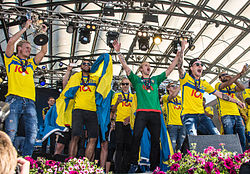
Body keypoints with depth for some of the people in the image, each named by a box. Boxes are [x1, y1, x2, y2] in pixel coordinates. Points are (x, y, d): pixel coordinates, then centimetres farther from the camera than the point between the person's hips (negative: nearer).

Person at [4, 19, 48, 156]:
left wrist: (43, 33, 18)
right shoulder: (11, 60, 18)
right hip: (14, 99, -4)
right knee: (11, 131, -10)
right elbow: (10, 42, 4)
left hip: (29, 101, 4)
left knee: (32, 132, -7)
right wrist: (25, 28, 9)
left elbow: (44, 51, 21)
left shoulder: (31, 63, 28)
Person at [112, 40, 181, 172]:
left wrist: (178, 54, 21)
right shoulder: (136, 80, 17)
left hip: (155, 113, 3)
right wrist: (118, 52, 2)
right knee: (136, 136, -16)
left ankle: (154, 167, 8)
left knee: (156, 140, 0)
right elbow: (126, 67, 9)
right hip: (142, 112, -3)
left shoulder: (156, 79, 23)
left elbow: (170, 69, 24)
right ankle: (134, 164, -6)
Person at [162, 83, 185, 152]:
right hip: (171, 124, -5)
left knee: (181, 145, 4)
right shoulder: (165, 97, 5)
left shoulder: (179, 98, 21)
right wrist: (180, 87, -10)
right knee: (172, 145, -7)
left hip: (181, 124, 5)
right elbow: (173, 96, -16)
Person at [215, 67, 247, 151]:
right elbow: (227, 83, -13)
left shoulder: (232, 86, 23)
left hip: (237, 114, 6)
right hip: (226, 115, -6)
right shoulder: (218, 85, 7)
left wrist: (234, 80, -8)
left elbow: (242, 88, 4)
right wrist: (240, 74, -13)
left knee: (242, 138, 4)